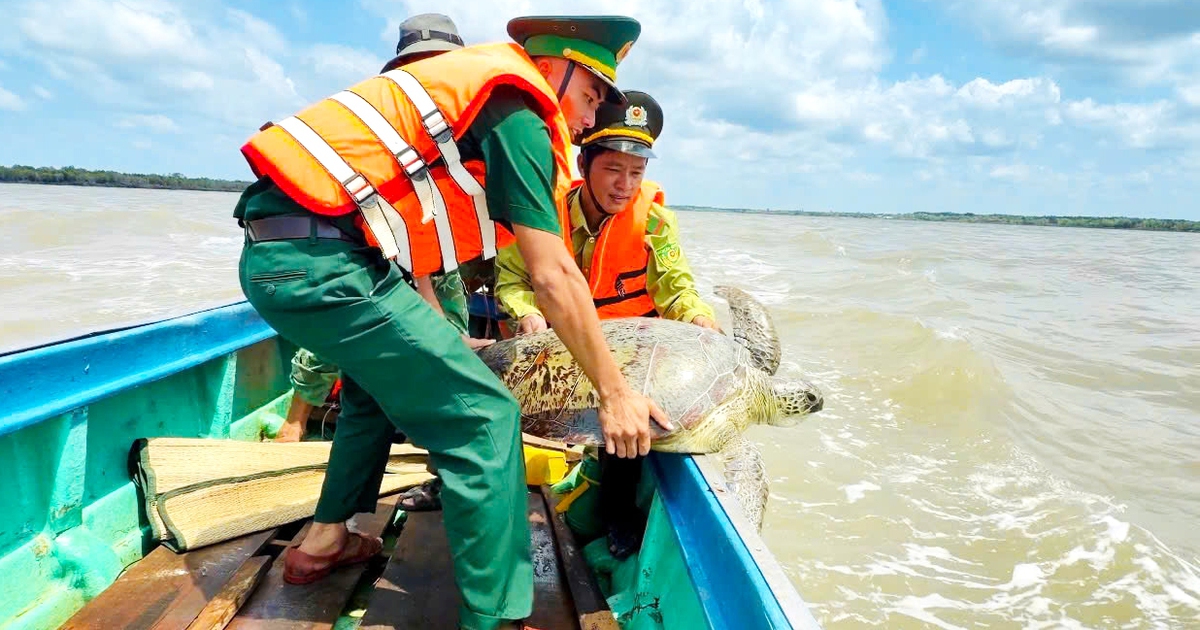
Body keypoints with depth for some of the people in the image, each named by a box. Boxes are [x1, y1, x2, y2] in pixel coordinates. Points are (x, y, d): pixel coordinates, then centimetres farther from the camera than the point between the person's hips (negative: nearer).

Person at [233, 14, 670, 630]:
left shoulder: (472, 82, 23)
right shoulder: (519, 112, -5)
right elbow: (553, 277, -11)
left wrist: (441, 341, 23)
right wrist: (615, 391, -3)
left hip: (270, 255, 11)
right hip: (322, 262, -10)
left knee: (386, 377, 30)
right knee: (484, 418, -8)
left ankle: (325, 540, 38)